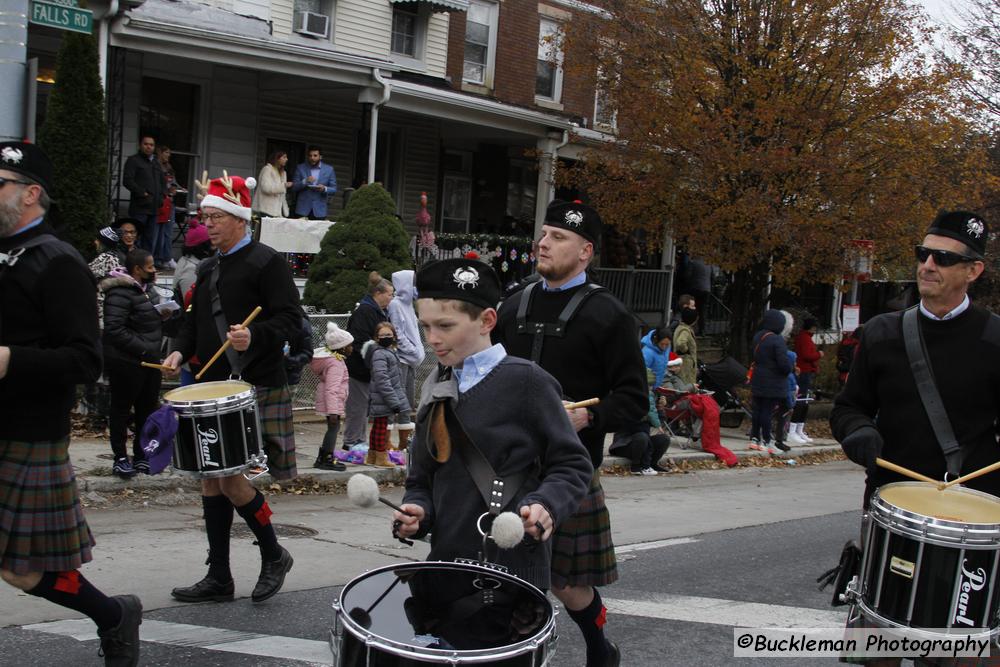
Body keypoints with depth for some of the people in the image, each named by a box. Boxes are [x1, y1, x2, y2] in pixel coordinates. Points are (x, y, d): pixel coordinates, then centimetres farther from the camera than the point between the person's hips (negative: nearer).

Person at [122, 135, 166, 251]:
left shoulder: (156, 163, 22)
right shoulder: (133, 160, 0)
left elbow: (163, 181, 28)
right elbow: (127, 181, -11)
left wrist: (162, 195, 9)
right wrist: (143, 193, -15)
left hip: (153, 207, 7)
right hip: (139, 207, -7)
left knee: (148, 238, 9)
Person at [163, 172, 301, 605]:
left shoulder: (267, 262, -7)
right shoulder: (207, 269, 17)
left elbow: (290, 318, -14)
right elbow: (195, 321, 22)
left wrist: (254, 337, -30)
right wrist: (180, 351, 3)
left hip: (255, 390, -8)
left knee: (231, 478, -10)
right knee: (211, 480, 9)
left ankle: (274, 555, 13)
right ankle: (219, 577, 18)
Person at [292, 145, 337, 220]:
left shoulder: (329, 169, 4)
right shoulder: (300, 168, 5)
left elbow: (334, 189, 5)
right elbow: (294, 187, 1)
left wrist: (324, 189, -16)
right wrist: (304, 182, -17)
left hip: (319, 210, 0)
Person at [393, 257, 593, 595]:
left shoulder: (526, 381, -9)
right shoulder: (436, 390, 9)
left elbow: (572, 465, -6)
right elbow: (422, 476, 15)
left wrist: (545, 505, -23)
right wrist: (416, 509, -4)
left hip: (513, 567, -5)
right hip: (446, 565, 6)